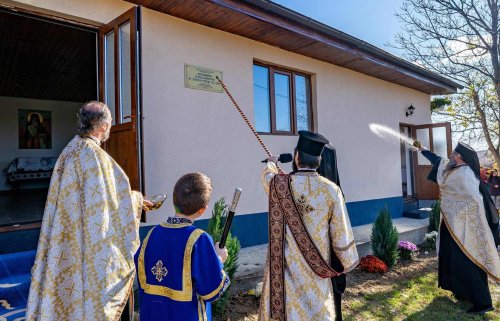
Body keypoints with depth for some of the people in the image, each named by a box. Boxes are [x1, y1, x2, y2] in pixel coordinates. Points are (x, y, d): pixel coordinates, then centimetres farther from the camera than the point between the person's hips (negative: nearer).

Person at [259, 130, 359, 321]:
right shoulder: (331, 190, -11)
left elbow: (267, 174, 15)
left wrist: (272, 162, 38)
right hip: (316, 272, 0)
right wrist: (347, 263, 10)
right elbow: (341, 232, -5)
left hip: (285, 268, 0)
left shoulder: (278, 185, -11)